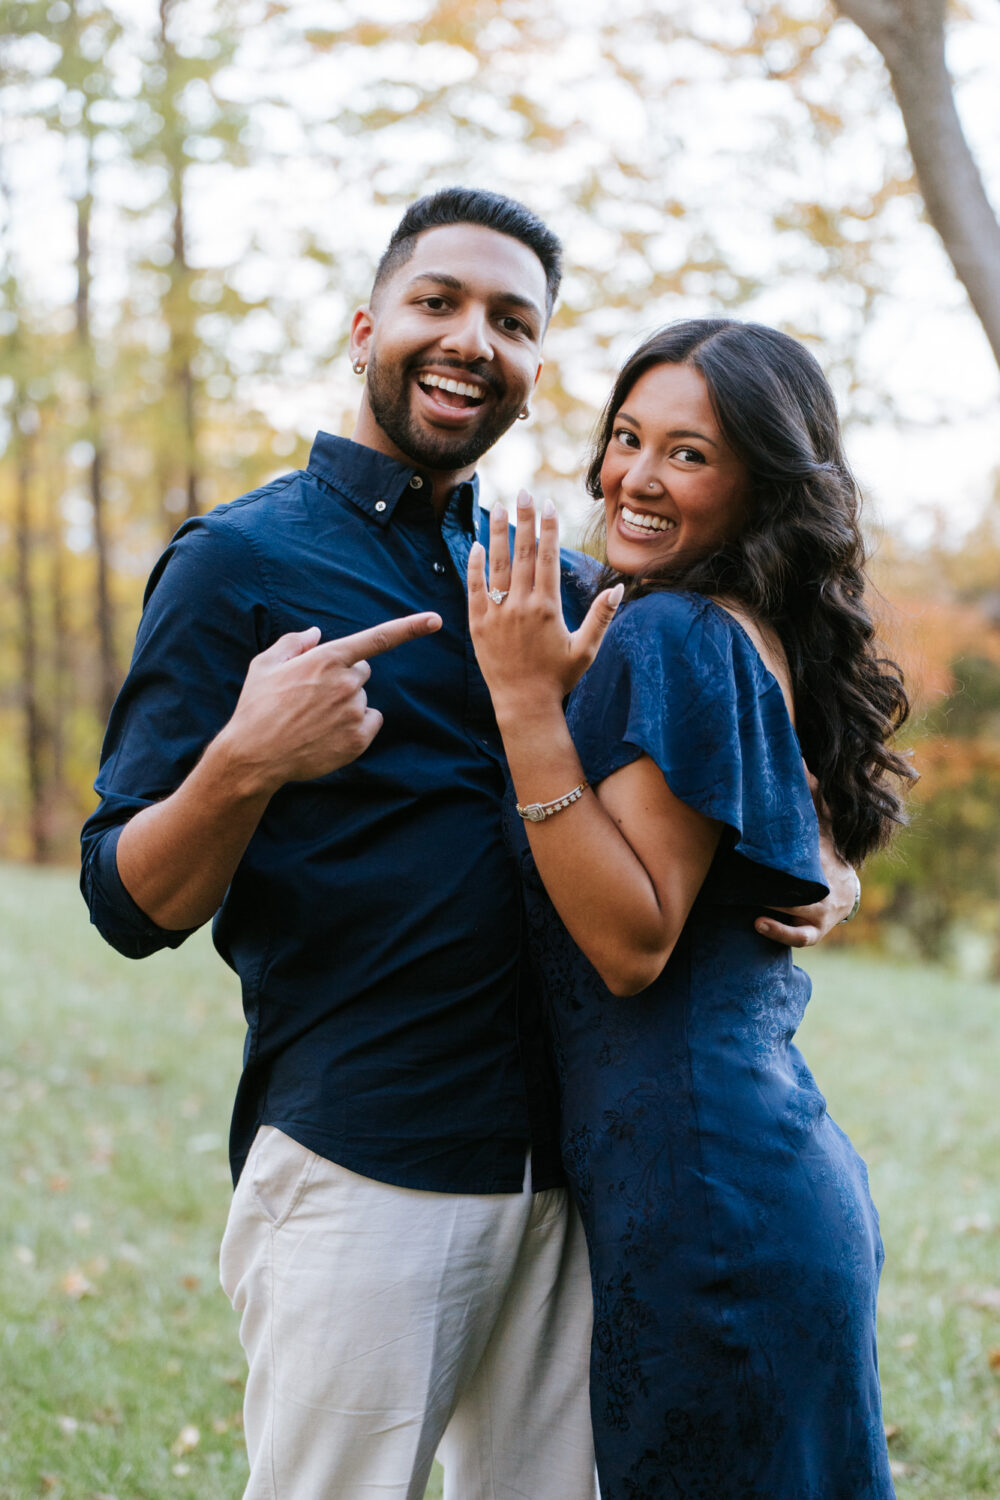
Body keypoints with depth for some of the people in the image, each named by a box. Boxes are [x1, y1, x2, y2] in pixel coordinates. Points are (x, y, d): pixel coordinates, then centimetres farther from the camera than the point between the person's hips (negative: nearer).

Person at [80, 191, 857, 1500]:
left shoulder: (554, 581, 12)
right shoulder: (241, 561, -3)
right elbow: (132, 906, -8)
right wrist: (244, 765, -28)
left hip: (562, 1179, 6)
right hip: (358, 1176, -5)